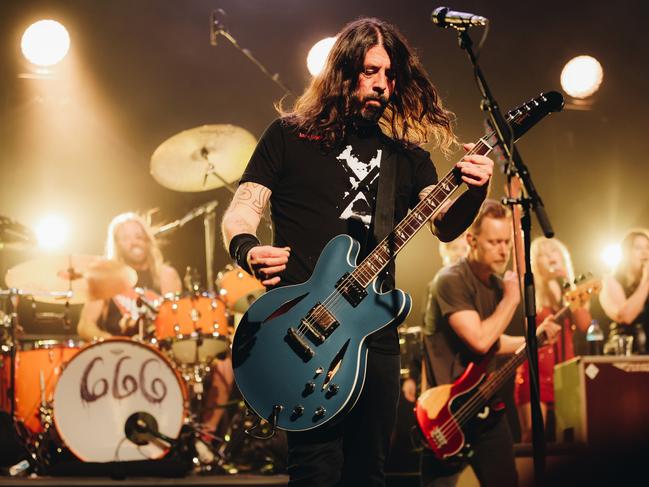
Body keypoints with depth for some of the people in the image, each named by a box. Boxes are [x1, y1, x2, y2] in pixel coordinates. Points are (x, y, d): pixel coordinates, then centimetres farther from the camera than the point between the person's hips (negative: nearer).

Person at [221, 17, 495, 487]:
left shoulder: (406, 154, 13)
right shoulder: (290, 135, 5)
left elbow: (444, 225, 0)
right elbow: (240, 212, 2)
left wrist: (473, 193, -22)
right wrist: (248, 250, -21)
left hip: (374, 330, 4)